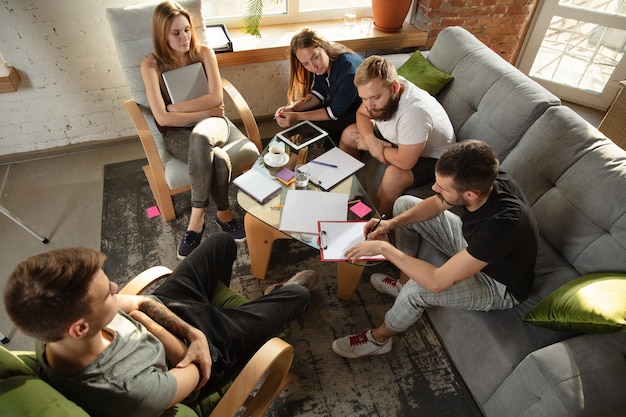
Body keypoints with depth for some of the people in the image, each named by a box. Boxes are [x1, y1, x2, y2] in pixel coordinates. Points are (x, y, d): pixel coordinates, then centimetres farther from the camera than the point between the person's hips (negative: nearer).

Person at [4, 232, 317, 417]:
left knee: (221, 241, 21)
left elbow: (139, 302, -12)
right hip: (211, 348, -4)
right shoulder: (132, 389, -45)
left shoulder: (56, 320, -26)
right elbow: (193, 371, -24)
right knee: (298, 294, 9)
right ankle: (287, 289, 50)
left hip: (167, 306, 5)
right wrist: (146, 321, -16)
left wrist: (194, 334, -20)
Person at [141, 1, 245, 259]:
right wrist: (204, 110, -13)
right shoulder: (151, 64, -6)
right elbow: (162, 118, -14)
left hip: (211, 122, 2)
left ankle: (197, 219, -23)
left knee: (200, 137, -38)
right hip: (177, 133, -1)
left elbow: (216, 97, -9)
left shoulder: (204, 53, 1)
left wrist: (175, 106, -11)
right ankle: (223, 212, -10)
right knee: (218, 158, -35)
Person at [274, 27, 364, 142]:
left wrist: (298, 117, -27)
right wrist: (293, 108, -18)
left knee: (318, 127, -24)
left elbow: (335, 112, -26)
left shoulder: (348, 69, -34)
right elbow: (318, 93, -1)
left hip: (359, 110, -7)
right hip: (338, 102, 7)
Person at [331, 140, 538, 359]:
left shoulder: (503, 224, -43)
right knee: (404, 203, 1)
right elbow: (437, 204, -3)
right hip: (472, 244, 7)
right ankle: (403, 283, 15)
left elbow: (438, 282, -40)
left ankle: (378, 338, 1)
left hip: (499, 285, -7)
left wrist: (383, 247, -33)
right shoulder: (482, 178, -24)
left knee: (417, 290, -33)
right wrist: (392, 223, -15)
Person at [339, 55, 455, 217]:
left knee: (393, 175, -36)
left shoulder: (415, 110, -40)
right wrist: (371, 139, -22)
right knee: (349, 134, 2)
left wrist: (369, 145, -22)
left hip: (432, 157, -7)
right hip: (396, 140, 8)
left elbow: (404, 161, -38)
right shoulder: (378, 88, -18)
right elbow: (362, 114, 0)